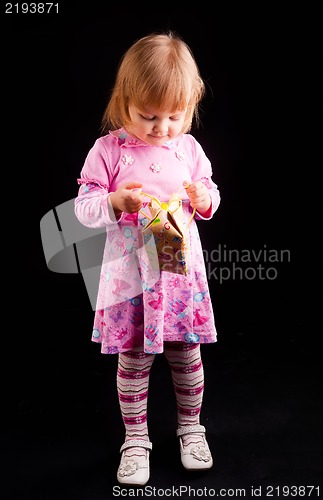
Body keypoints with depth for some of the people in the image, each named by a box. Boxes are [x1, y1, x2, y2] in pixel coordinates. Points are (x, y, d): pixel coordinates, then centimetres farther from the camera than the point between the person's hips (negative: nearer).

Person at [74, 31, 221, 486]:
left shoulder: (189, 148, 3)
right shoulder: (108, 150, -5)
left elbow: (211, 193, 14)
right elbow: (84, 207, -5)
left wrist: (204, 199, -10)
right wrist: (116, 202, -24)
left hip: (182, 268, 2)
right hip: (130, 273, -2)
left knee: (187, 354, 12)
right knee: (133, 360, 8)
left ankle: (190, 425, 36)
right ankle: (135, 439, 28)